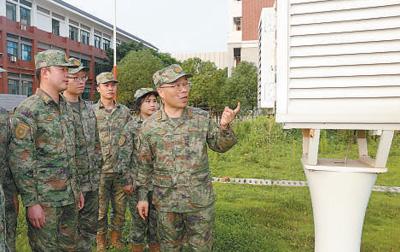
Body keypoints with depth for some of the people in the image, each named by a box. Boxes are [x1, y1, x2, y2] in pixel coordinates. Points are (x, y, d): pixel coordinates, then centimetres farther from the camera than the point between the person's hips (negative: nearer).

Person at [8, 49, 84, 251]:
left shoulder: (65, 107, 10)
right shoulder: (28, 110, -13)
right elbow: (20, 162, -16)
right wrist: (31, 202, -16)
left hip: (69, 196, 7)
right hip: (44, 199, -7)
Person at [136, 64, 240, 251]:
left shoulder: (202, 118, -4)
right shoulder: (149, 126, -4)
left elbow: (220, 146, 4)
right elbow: (145, 165, 3)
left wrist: (225, 127, -15)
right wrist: (142, 196, 5)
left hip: (201, 200, 0)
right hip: (166, 202, 0)